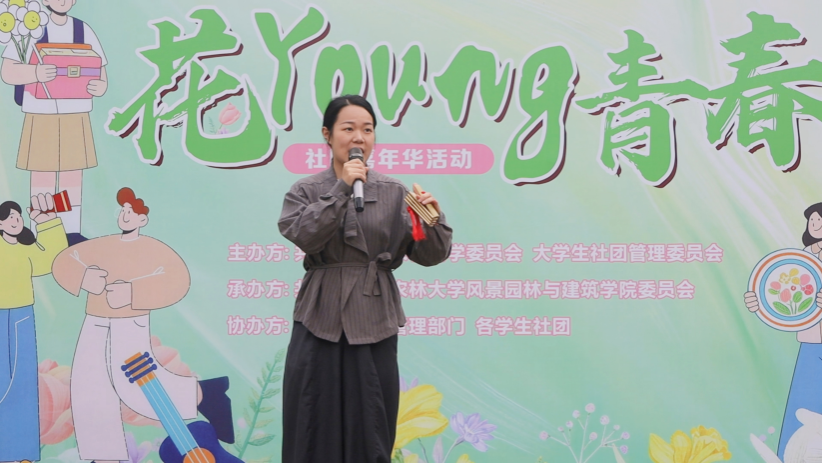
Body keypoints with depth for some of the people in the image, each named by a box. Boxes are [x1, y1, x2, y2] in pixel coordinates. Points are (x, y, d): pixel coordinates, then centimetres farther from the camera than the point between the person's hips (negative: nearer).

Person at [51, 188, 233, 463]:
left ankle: (202, 395, -4)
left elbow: (177, 281, -19)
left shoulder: (151, 249, -4)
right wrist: (84, 278, -14)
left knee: (136, 386, -19)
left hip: (130, 325, -6)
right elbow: (63, 263, 8)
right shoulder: (100, 246, 12)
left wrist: (132, 293, -27)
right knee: (89, 389, 0)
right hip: (95, 326, 6)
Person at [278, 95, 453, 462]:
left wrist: (433, 220, -20)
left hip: (374, 325, 1)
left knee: (370, 432, 8)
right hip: (320, 323, 0)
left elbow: (430, 255, -1)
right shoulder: (306, 191, 4)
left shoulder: (393, 193, 4)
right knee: (315, 431, 5)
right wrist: (342, 188, -19)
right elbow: (304, 235, -15)